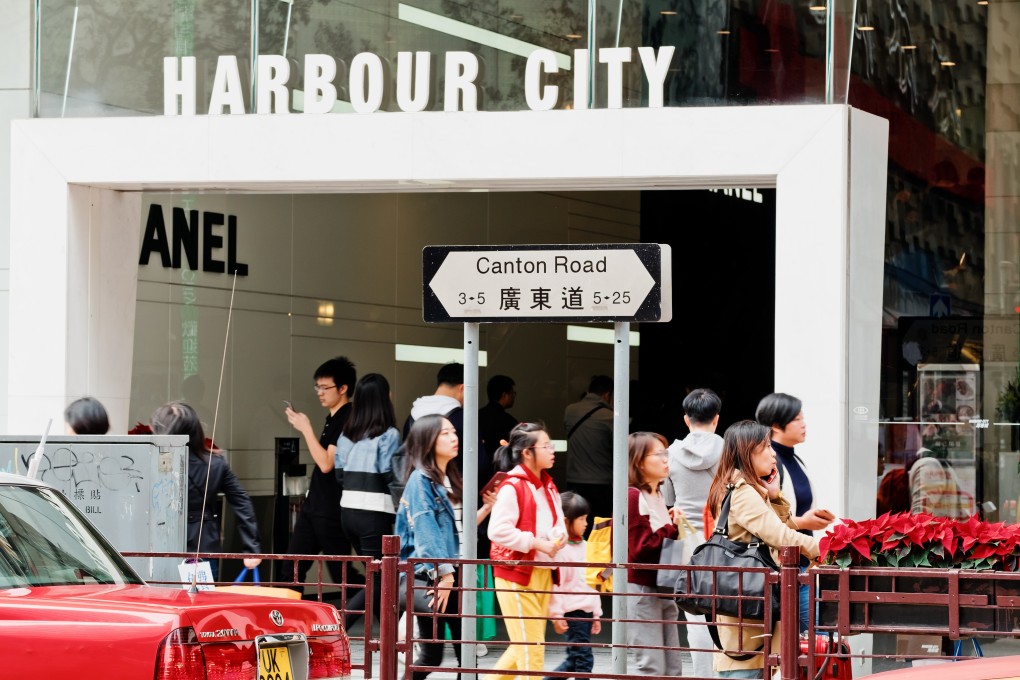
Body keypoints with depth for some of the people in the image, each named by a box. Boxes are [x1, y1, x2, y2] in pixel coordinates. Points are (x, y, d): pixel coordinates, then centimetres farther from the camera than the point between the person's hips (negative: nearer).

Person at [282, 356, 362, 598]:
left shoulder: (348, 420, -17)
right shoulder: (332, 418, 13)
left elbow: (326, 464, -21)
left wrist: (306, 429, -16)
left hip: (332, 511, -10)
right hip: (313, 505, 10)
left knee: (341, 575, -2)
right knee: (291, 570, 6)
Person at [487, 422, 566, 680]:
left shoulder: (548, 486, 12)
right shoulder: (512, 487, -15)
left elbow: (558, 522, 20)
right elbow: (497, 530, -22)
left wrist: (557, 537, -3)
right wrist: (536, 543, -21)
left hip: (543, 573, 8)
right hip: (517, 573, -8)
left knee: (529, 645, 14)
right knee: (530, 647, -5)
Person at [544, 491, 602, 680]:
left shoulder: (582, 546, 15)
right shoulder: (559, 549, -12)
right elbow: (554, 585, -16)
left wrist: (596, 613, 21)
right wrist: (556, 614, -18)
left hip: (586, 610, 9)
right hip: (572, 613, -9)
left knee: (574, 660, 10)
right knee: (583, 658, -8)